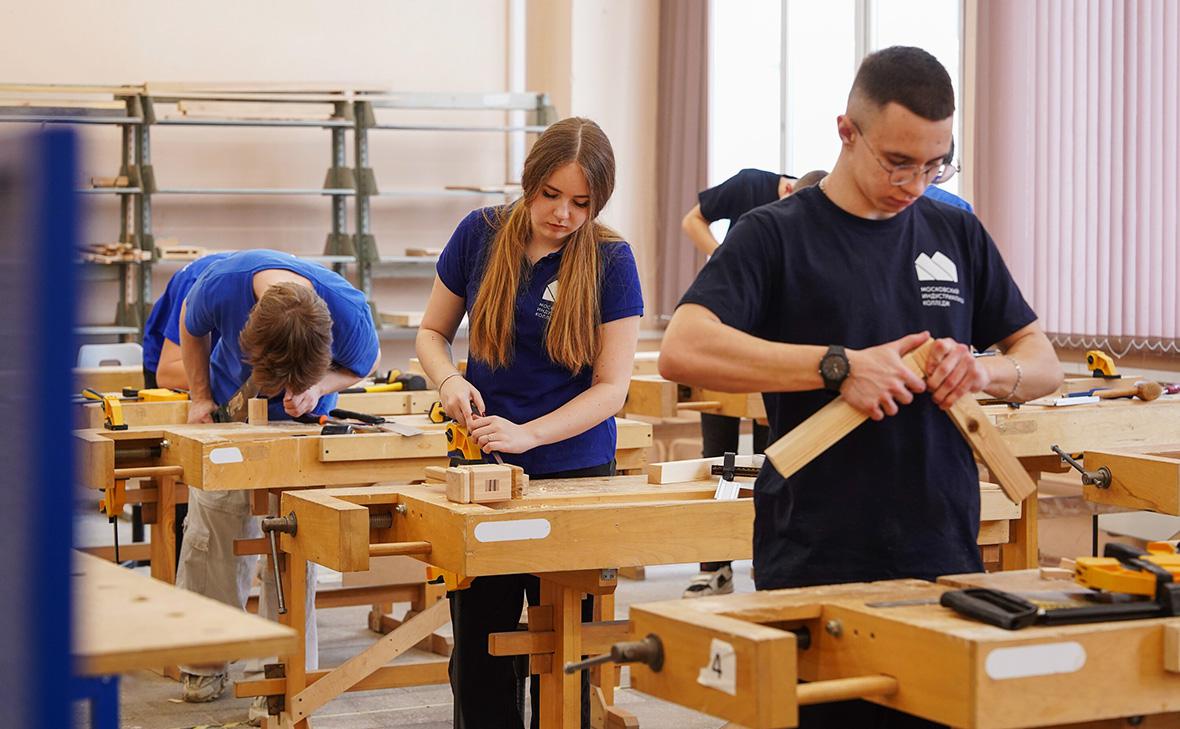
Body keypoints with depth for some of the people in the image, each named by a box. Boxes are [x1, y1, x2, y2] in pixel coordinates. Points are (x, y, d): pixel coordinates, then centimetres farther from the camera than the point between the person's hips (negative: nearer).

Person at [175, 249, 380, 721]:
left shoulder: (348, 311, -34)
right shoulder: (220, 285, -32)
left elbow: (366, 362, -9)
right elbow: (192, 328, -5)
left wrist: (318, 387, -26)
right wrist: (200, 396, -5)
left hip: (300, 421, -1)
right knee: (215, 531, 1)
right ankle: (204, 662, 19)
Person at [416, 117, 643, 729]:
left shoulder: (610, 260, -8)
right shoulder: (482, 233, -1)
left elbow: (611, 387, -9)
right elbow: (432, 332, 11)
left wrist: (528, 434, -22)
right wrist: (449, 380, -11)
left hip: (575, 470, -2)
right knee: (478, 653, 6)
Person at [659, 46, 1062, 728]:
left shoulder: (958, 235, 12)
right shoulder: (776, 235, -4)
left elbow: (1044, 364, 17)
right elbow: (684, 350, -18)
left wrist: (987, 371, -7)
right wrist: (840, 367, -23)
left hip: (945, 563, 4)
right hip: (814, 567, -4)